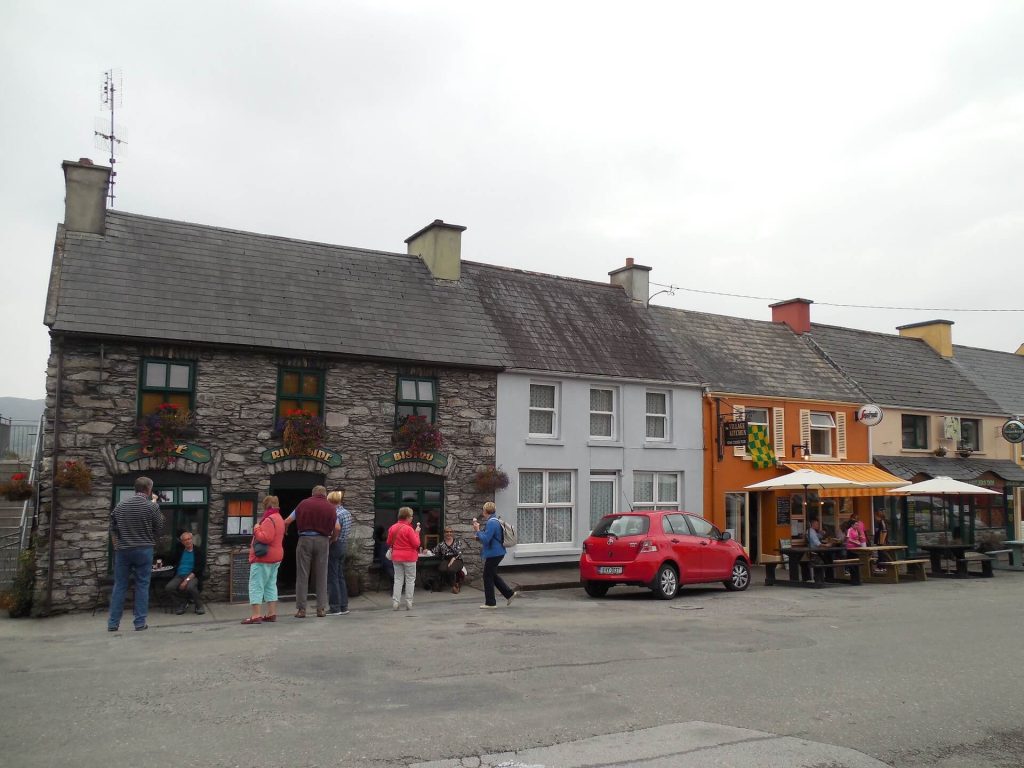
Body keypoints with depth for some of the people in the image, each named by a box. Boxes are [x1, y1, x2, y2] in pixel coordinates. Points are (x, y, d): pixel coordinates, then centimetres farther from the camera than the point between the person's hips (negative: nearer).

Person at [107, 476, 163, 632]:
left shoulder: (120, 506, 5)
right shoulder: (152, 507, -8)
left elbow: (113, 530, 11)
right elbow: (159, 527, 4)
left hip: (123, 550, 3)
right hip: (144, 550, -3)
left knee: (120, 585, 9)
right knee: (142, 586, 3)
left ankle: (113, 623, 11)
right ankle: (140, 622, 4)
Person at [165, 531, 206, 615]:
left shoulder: (198, 551, 1)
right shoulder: (179, 550, 14)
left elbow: (199, 569, -8)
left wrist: (187, 580, -20)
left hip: (192, 576, -4)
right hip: (179, 576, 4)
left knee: (190, 587, -37)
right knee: (169, 588, -27)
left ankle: (198, 605, -9)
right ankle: (182, 602, -1)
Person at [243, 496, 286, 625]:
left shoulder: (269, 520, -18)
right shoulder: (279, 518, 15)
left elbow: (265, 538, -26)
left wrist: (256, 529, -13)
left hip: (263, 557, -10)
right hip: (276, 557, 10)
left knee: (256, 586, -6)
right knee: (271, 585, 13)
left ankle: (255, 616, -9)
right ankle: (271, 614, 13)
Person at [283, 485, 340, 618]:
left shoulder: (304, 503, 5)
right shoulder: (331, 507, 7)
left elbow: (287, 522, 5)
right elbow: (337, 528, 0)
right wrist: (331, 540, 17)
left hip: (305, 540, -1)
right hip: (322, 541, 1)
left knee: (302, 575, 3)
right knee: (321, 576, 7)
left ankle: (301, 609, 2)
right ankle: (321, 608, 7)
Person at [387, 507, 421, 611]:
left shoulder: (392, 528, 1)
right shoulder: (408, 529, -17)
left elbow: (389, 543, 12)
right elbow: (416, 544, -14)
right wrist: (417, 532, -3)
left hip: (396, 557, 5)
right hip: (409, 557, -5)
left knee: (398, 579, 11)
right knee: (410, 580, 6)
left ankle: (395, 602, 7)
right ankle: (409, 604, 8)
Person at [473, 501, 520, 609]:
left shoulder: (491, 523, -21)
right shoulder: (494, 521, 12)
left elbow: (485, 539, -25)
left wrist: (478, 530, -13)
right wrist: (479, 527, 10)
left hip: (493, 554, -10)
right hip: (497, 553, 10)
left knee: (488, 577, 1)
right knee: (493, 576, 20)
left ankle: (490, 603, 10)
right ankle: (510, 594, 20)